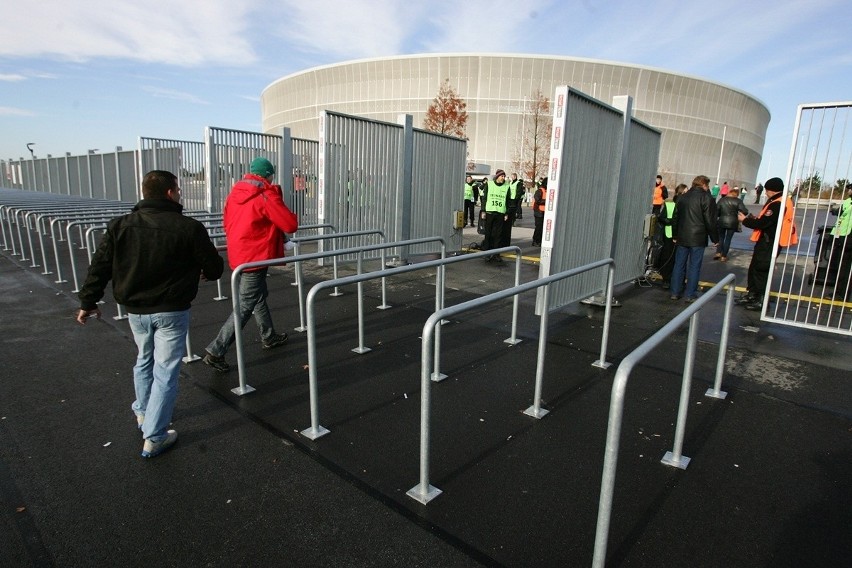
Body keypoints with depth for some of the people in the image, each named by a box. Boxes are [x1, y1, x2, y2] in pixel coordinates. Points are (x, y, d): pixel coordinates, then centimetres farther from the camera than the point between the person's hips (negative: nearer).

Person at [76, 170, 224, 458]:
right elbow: (214, 269, -8)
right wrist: (202, 270, 16)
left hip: (135, 310, 5)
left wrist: (88, 301, 14)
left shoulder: (120, 226, -1)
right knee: (165, 371, 4)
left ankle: (142, 413, 43)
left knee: (144, 360, 27)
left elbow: (100, 266, 2)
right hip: (171, 311, -5)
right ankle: (154, 437, 9)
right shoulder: (189, 228, -14)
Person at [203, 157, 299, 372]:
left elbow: (228, 223, 17)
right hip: (256, 257, -9)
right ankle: (216, 352, -1)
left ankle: (269, 336, 37)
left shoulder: (234, 193, 8)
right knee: (245, 307, -3)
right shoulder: (266, 197, -15)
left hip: (238, 255, 9)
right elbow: (291, 225, -15)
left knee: (259, 296, 23)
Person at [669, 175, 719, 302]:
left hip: (682, 238, 5)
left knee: (679, 265, 9)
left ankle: (675, 292, 12)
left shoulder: (683, 197, 11)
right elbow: (710, 221, -9)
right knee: (694, 266, 1)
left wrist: (675, 235, 22)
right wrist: (715, 238, 0)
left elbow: (675, 218, 15)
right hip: (698, 239, -5)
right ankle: (691, 295, 5)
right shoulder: (706, 198, -8)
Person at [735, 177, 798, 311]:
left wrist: (745, 220, -7)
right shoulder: (783, 202, 11)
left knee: (760, 271, -1)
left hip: (768, 244, -10)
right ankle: (751, 295, 28)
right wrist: (756, 218, 3)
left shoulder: (777, 205, -22)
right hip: (767, 242, 10)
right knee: (754, 268, 17)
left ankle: (761, 301, 9)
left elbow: (762, 223, -21)